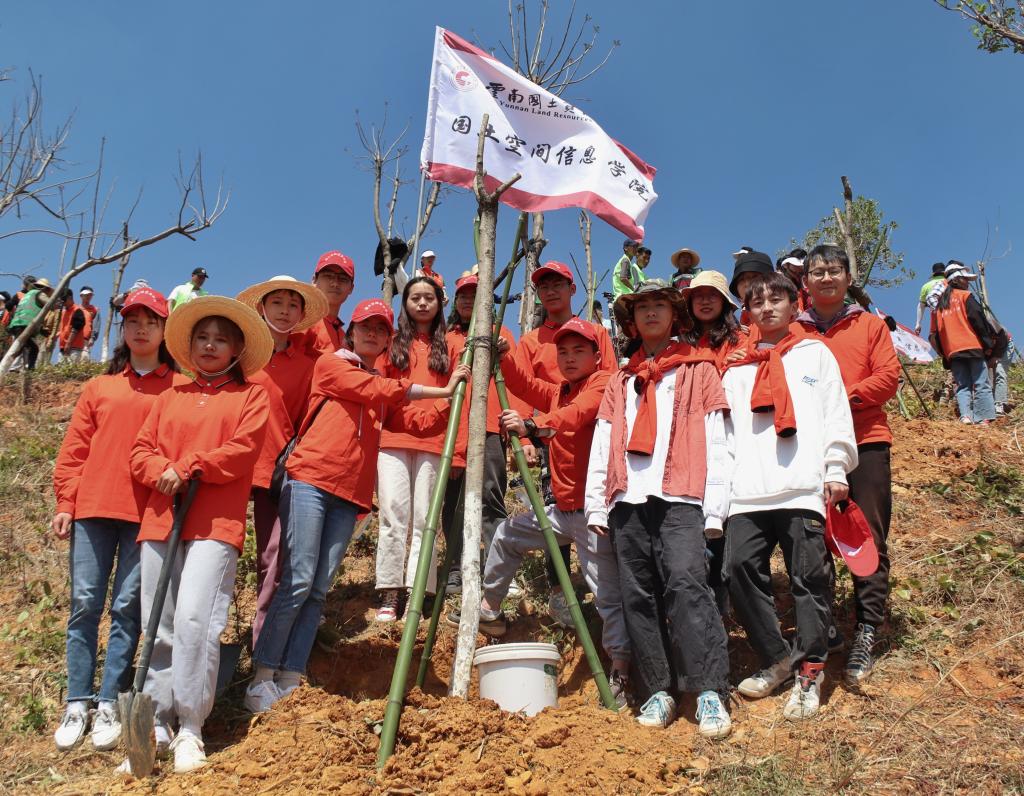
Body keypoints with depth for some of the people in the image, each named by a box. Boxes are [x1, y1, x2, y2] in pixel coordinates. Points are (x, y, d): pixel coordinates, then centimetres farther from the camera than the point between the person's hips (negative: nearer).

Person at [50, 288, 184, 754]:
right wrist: (65, 503, 6)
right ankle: (78, 704, 10)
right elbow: (74, 450, 13)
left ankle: (108, 705, 7)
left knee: (127, 607, -1)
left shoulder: (179, 387, 9)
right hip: (93, 507, 3)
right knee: (85, 603, 2)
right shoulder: (99, 388, 17)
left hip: (148, 511, -2)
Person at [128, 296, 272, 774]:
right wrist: (165, 472, -6)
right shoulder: (170, 398, 22)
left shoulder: (251, 395, 10)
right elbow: (140, 452, 14)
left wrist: (188, 469, -9)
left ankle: (190, 730, -6)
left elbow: (242, 450, -5)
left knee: (194, 619, -16)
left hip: (215, 522, -5)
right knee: (158, 627, 4)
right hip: (160, 519, 5)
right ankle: (157, 726, 13)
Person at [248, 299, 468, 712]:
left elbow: (418, 422, 18)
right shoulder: (331, 364, 6)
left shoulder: (384, 389, 24)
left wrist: (451, 404, 4)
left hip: (349, 493, 6)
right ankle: (262, 679, -2)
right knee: (298, 581, -11)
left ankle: (289, 682, 6)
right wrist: (441, 390, -5)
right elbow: (379, 391, -7)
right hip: (310, 479, -5)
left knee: (318, 590, 2)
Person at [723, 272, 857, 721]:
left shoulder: (815, 353, 15)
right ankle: (776, 659, 9)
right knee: (740, 566, -9)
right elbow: (726, 428, 18)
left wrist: (836, 470, -2)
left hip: (803, 486, -3)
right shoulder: (737, 368, 22)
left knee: (809, 576, -4)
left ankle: (809, 673, 7)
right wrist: (724, 477, 8)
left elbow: (835, 414, 8)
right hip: (748, 492, 3)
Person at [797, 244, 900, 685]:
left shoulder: (871, 325, 11)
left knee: (869, 540, -3)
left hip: (865, 440, -1)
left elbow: (888, 377, 0)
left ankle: (866, 636, 2)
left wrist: (844, 396, -13)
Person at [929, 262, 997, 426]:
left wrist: (943, 354, 19)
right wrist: (989, 343, -1)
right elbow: (978, 319, -6)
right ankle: (984, 419, -10)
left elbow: (935, 333, 16)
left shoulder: (938, 304, 19)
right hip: (973, 347, -5)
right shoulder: (965, 296, 3)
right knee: (981, 385, -4)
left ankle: (965, 415, -13)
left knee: (962, 386, 5)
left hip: (952, 352, 5)